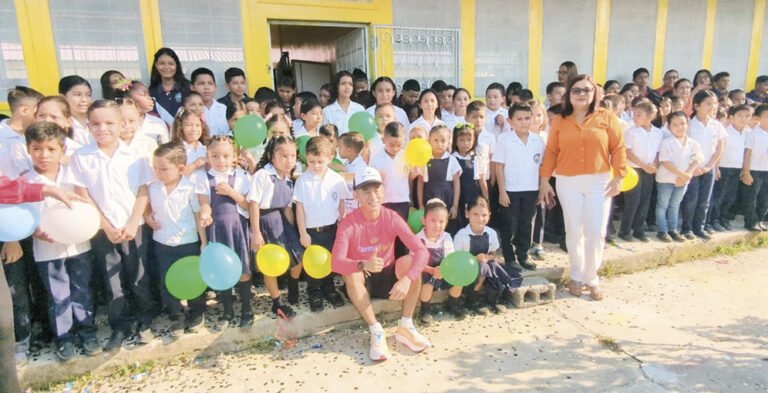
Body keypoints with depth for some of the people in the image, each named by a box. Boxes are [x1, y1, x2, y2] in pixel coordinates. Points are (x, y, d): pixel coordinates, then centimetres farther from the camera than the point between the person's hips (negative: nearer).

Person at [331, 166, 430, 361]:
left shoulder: (392, 218, -16)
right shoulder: (348, 224, -20)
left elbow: (422, 251, -24)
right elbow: (336, 262, -31)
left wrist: (407, 279, -41)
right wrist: (363, 265, -51)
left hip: (388, 277, 2)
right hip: (363, 281, -1)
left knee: (409, 261, -26)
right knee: (351, 273, -34)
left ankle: (405, 328, -15)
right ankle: (377, 333, -23)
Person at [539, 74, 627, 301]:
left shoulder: (607, 117, 1)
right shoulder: (559, 121, 3)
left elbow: (618, 148, 0)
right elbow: (551, 152, 3)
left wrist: (618, 177, -6)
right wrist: (545, 180, 0)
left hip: (599, 182, 0)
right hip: (568, 183, 1)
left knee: (596, 232, -1)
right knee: (574, 231, 6)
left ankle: (592, 278, 17)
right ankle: (576, 276, 22)